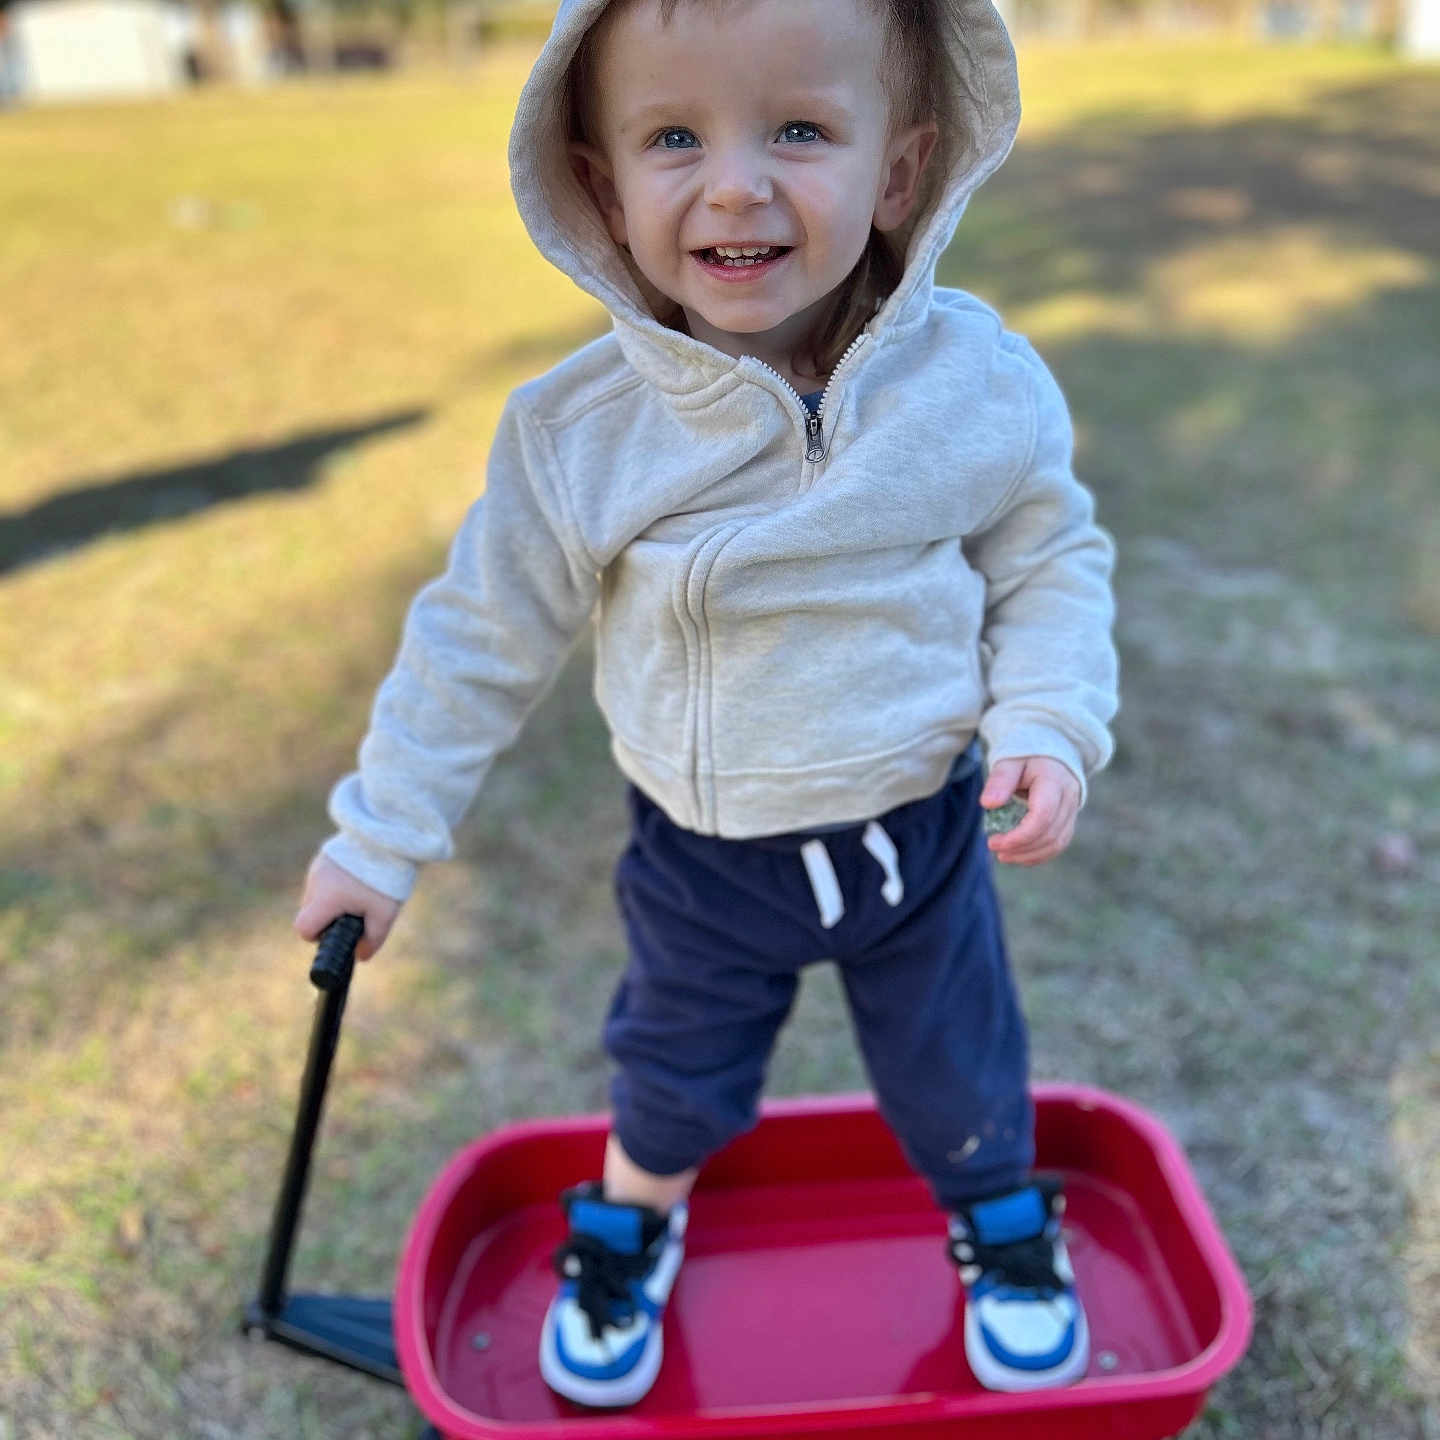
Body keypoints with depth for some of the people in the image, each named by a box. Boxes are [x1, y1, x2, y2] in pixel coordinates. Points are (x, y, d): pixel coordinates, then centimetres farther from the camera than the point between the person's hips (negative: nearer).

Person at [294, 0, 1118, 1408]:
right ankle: (629, 1229, 57)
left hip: (919, 832, 1)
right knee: (671, 1076, 23)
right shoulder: (579, 432, -19)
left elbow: (1050, 559, -2)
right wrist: (378, 839, -3)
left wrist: (1049, 727, -18)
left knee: (961, 1075, 23)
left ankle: (1003, 1223, 57)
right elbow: (483, 634, -8)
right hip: (701, 858, 0)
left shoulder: (976, 379, -17)